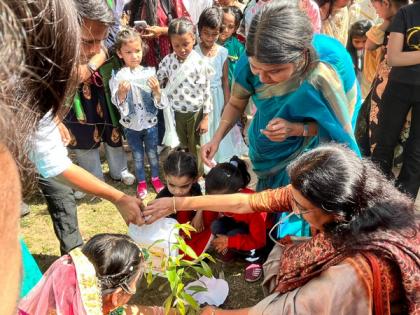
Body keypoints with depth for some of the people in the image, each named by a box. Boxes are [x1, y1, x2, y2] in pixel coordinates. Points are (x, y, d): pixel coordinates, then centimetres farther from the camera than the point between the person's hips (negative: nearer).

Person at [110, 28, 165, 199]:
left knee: (152, 152, 18)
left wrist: (157, 90, -27)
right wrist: (121, 92, -32)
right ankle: (141, 181, 37)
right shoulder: (118, 77, -12)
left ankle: (155, 177, 41)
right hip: (130, 124, 0)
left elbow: (159, 101, -8)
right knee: (137, 155, 17)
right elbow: (117, 103, -14)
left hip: (150, 122, 1)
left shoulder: (149, 72, -9)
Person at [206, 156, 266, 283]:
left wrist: (230, 241, -34)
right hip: (236, 223, 5)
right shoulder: (217, 198, -27)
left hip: (257, 231, -5)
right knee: (216, 226, -24)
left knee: (233, 235, -31)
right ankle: (231, 249, -1)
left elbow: (259, 241, -31)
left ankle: (255, 257, -9)